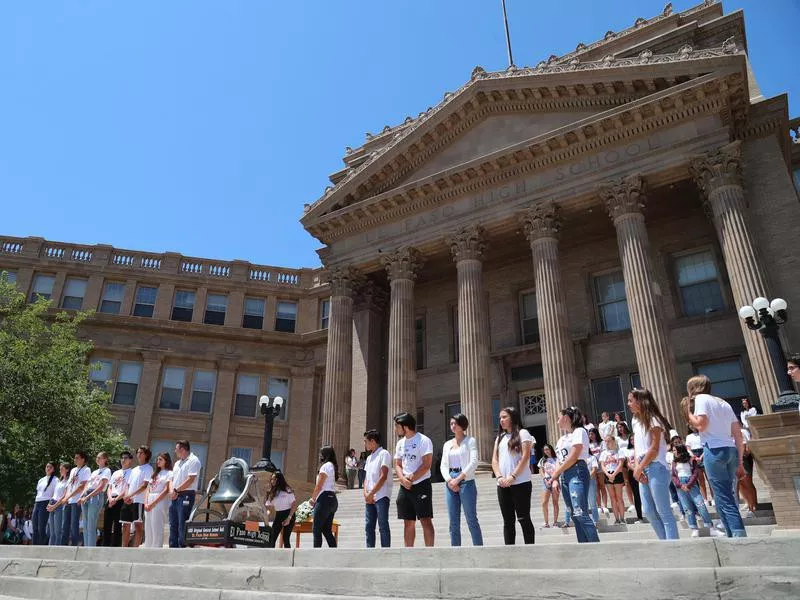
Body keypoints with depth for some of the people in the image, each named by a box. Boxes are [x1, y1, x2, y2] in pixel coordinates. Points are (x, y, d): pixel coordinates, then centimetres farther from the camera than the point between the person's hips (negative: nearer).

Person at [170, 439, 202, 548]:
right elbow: (173, 479, 21)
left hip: (186, 495, -9)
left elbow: (190, 479, -15)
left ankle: (182, 546, -7)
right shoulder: (177, 463, 21)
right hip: (174, 496, 9)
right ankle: (173, 546, 16)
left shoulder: (193, 461, -7)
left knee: (182, 525, -9)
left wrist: (176, 490, -11)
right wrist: (172, 491, 1)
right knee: (173, 524, 10)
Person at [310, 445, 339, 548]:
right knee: (327, 530, 11)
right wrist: (316, 498, 11)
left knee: (316, 529, -4)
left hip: (325, 499, -9)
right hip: (333, 498, 9)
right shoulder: (333, 466, 18)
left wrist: (312, 499, 3)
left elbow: (318, 486, -11)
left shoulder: (325, 466, -8)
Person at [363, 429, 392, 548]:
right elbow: (366, 478, 17)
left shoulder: (384, 454, -6)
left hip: (381, 496, -8)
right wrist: (366, 493, -1)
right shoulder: (369, 458, 20)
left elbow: (383, 477, -13)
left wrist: (371, 494, -13)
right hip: (369, 497, 8)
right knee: (369, 526, 8)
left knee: (383, 526, -6)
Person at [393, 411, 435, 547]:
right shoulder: (400, 443, 14)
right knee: (408, 523, 10)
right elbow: (397, 465, 12)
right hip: (405, 487, 7)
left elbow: (426, 465, -15)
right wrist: (403, 479, -7)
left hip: (421, 485, -7)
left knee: (425, 520, -8)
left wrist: (411, 479, -12)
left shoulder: (423, 440, -8)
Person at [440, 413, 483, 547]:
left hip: (466, 482, -5)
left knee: (471, 520, -4)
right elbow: (443, 465, 10)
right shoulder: (447, 444, 15)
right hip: (450, 484, 5)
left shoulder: (470, 441, 1)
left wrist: (458, 479, -16)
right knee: (453, 522, 7)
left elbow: (474, 462, -10)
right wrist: (449, 480, -8)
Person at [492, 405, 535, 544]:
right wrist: (499, 477, -7)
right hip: (502, 485, 6)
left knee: (523, 518, -2)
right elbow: (494, 460, 11)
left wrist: (512, 477, -16)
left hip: (520, 483, -6)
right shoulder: (500, 437, 18)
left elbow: (525, 457, -10)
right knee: (508, 521, 7)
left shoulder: (522, 433, 1)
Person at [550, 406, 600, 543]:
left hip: (577, 473, -8)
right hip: (564, 476, 8)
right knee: (574, 515, 5)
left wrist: (556, 472, -6)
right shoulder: (562, 438, 21)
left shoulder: (579, 431, -3)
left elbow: (573, 457, -12)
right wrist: (555, 478, 4)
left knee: (580, 513, -16)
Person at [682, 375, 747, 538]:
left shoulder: (700, 398, 1)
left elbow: (701, 425, -14)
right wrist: (740, 461, 19)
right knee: (729, 496, 12)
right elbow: (738, 435, 17)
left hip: (714, 450, -7)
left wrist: (688, 412, 4)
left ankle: (739, 535, -15)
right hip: (731, 450, 8)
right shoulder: (723, 402, 21)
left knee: (724, 499, -7)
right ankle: (737, 536, 12)